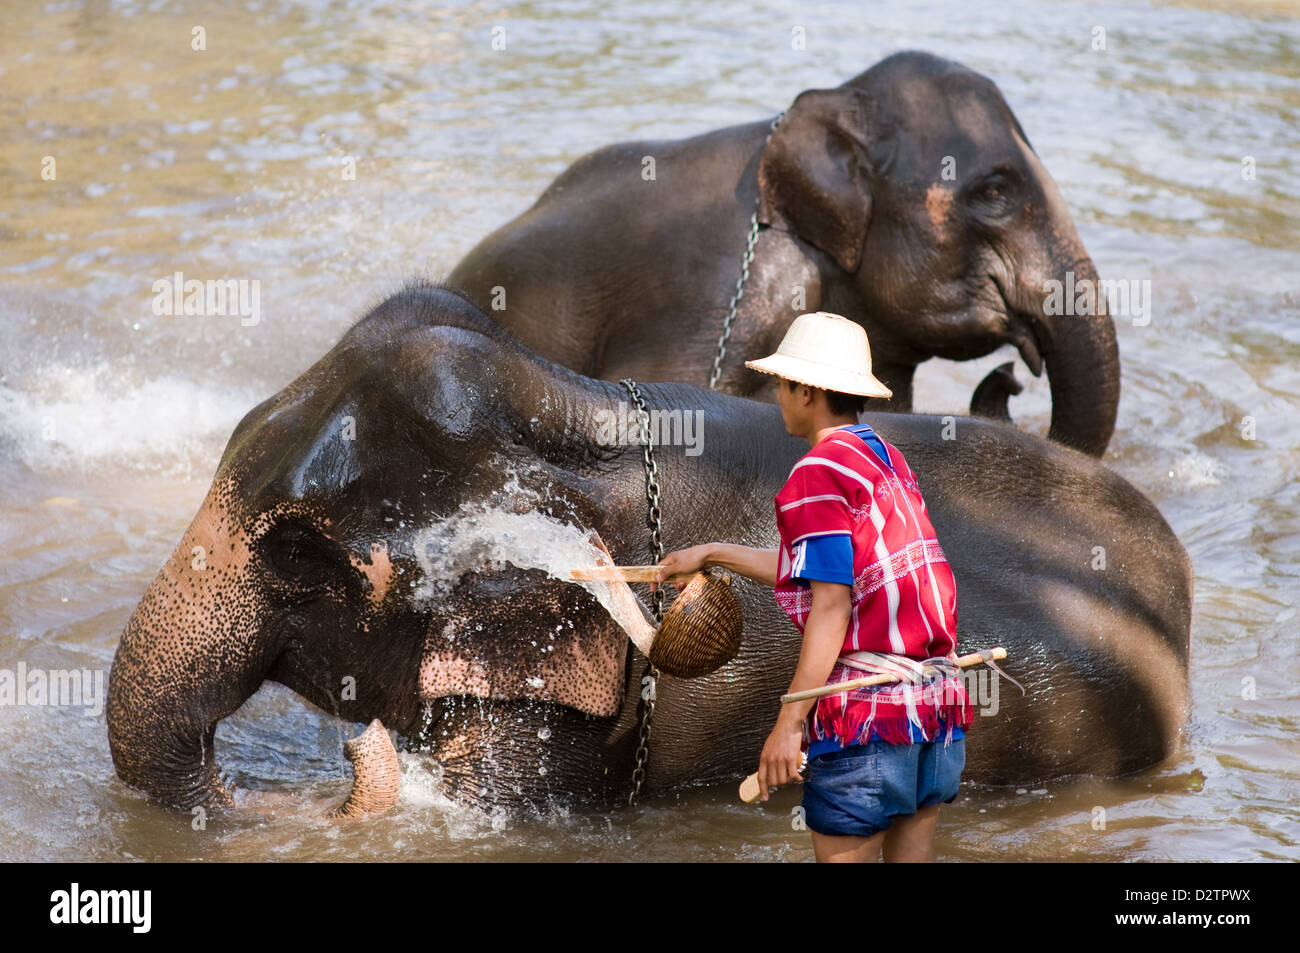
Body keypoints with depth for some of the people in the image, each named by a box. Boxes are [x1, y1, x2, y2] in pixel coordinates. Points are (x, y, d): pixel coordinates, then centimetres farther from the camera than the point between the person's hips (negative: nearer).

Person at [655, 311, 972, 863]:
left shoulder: (818, 473, -10)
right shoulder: (888, 460, 15)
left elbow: (831, 606, -16)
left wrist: (789, 724, -15)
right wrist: (714, 555, 34)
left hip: (865, 715, -8)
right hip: (938, 705, 8)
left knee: (844, 855, 1)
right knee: (912, 856, 12)